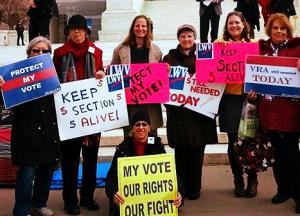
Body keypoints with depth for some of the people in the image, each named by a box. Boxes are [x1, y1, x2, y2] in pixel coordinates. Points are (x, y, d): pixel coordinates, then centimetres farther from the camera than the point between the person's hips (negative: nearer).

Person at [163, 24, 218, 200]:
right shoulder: (170, 57, 11)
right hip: (178, 111, 0)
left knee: (197, 150, 2)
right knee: (181, 150, 1)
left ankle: (194, 188, 12)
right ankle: (182, 187, 12)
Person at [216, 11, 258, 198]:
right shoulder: (220, 43, 8)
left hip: (249, 97, 0)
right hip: (230, 97, 0)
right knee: (233, 141, 4)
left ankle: (252, 179, 19)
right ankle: (238, 180, 20)